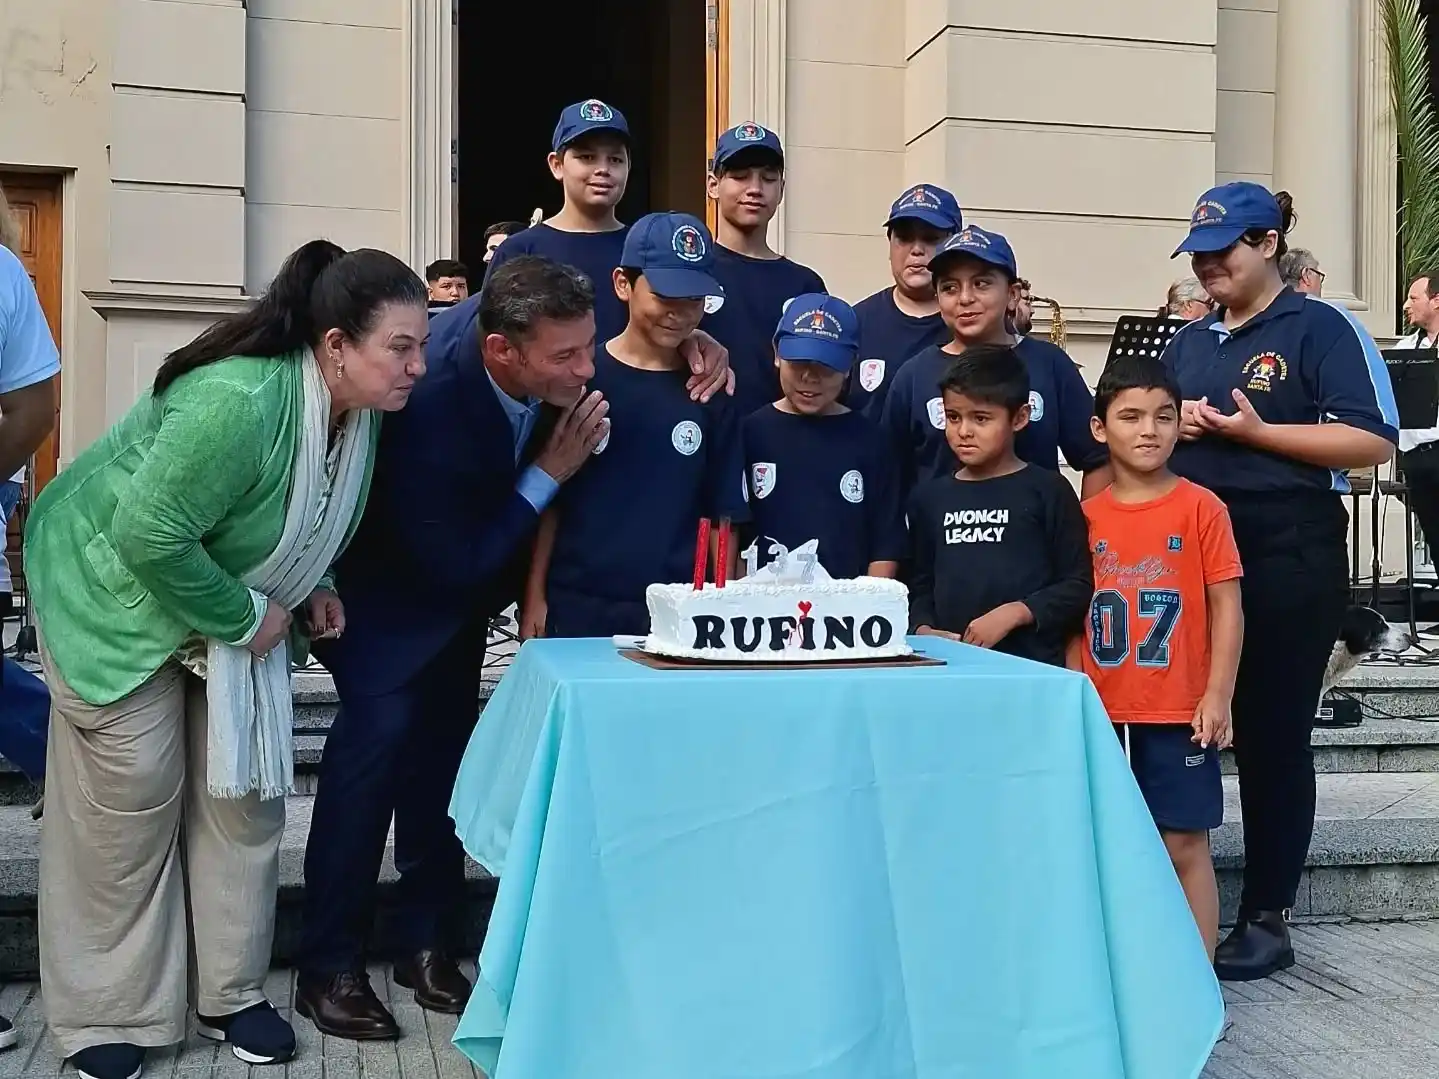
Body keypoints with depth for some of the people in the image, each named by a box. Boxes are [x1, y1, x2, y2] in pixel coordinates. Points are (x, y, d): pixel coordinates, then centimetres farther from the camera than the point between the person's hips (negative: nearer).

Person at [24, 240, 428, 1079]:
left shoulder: (360, 407, -10)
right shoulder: (239, 403, -37)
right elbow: (149, 535, -34)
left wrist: (313, 587, -5)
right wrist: (244, 619, -24)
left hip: (239, 609, 8)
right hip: (122, 598, -7)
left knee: (246, 795, 6)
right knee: (132, 801, 0)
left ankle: (231, 995, 21)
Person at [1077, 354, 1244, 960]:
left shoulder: (1200, 508, -4)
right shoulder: (1088, 516, 5)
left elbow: (1226, 605, -4)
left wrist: (1217, 696, -9)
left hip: (1180, 714, -3)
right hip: (1103, 714, 4)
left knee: (1185, 846, 3)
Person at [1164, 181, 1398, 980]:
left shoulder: (1321, 328, -5)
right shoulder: (1188, 341, 15)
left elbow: (1374, 440, -13)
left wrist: (1255, 431, -17)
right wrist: (1175, 426, -1)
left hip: (1289, 557, -6)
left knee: (1273, 733, 1)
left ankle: (1266, 918, 13)